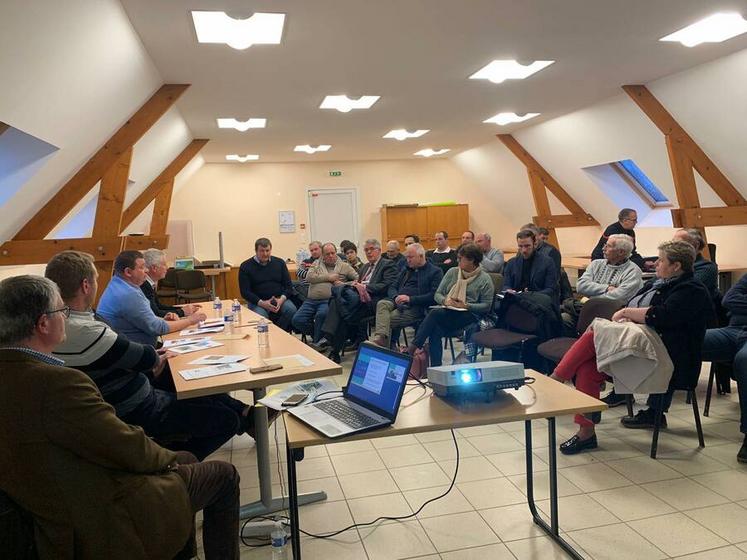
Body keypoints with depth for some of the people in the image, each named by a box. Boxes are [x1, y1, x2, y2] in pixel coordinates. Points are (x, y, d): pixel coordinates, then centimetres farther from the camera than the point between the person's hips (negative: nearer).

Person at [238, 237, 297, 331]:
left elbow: (289, 285, 9)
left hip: (279, 299, 3)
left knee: (291, 309, -28)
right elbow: (245, 292, -3)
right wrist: (262, 303, -17)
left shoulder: (279, 263, 11)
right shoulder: (245, 266, 3)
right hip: (257, 302, -2)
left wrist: (282, 299, -12)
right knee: (260, 316, -34)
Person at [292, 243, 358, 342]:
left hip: (328, 300, -3)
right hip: (311, 300, 4)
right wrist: (328, 277, -4)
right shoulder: (317, 264, 19)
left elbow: (358, 279, 4)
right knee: (297, 320, -15)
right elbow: (309, 277, 2)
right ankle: (316, 333, 9)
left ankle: (317, 342, -14)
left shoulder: (344, 266, 12)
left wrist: (344, 285, -11)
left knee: (321, 315, -34)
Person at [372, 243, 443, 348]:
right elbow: (393, 288, 22)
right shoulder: (405, 270, 26)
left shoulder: (435, 272, 4)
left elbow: (434, 296, -8)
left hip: (415, 307, -5)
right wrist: (396, 297, -3)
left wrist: (410, 299, -15)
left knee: (389, 319, -26)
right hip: (398, 302, 5)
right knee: (382, 303, -27)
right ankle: (380, 337, -44)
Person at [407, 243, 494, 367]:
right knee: (435, 330, -31)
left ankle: (412, 348, -32)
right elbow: (437, 294, 14)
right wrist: (445, 301, -8)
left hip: (470, 315, -4)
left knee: (434, 314, -31)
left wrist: (466, 306, -14)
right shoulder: (452, 272, 15)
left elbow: (487, 305, -2)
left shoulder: (485, 279, 3)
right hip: (448, 312, 4)